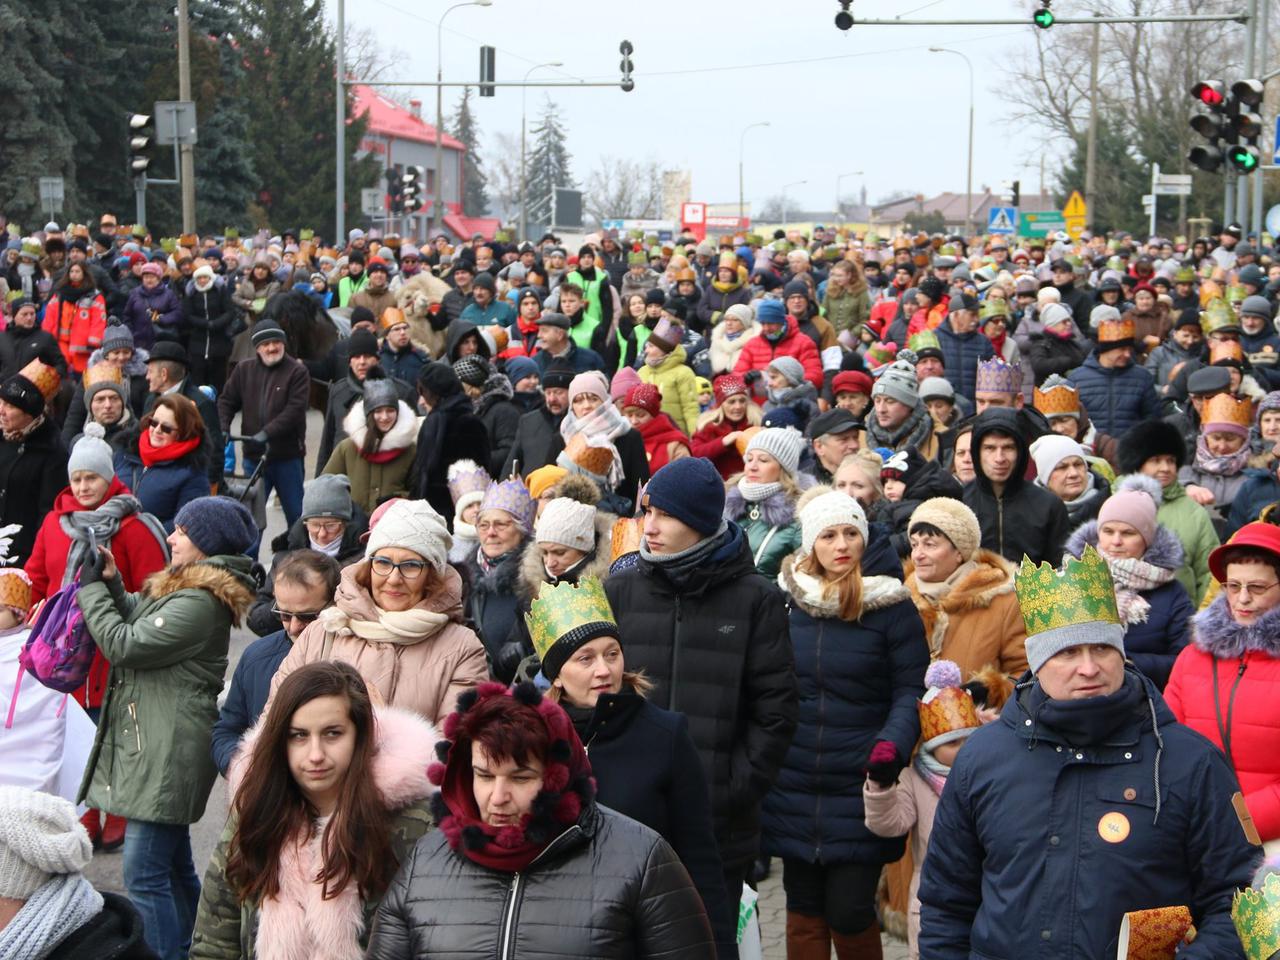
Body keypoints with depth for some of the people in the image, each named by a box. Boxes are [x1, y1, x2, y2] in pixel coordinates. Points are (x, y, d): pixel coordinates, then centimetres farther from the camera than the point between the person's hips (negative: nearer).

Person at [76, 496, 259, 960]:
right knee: (174, 865, 19)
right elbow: (136, 619, 19)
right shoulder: (181, 587, 13)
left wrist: (92, 589, -6)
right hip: (153, 744, 11)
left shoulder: (200, 602, -18)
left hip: (167, 754, -11)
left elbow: (124, 644, -18)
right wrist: (111, 583, 3)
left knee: (144, 874, -9)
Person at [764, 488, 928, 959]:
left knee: (849, 911, -3)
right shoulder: (783, 600, 6)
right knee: (803, 910, 9)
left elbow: (911, 689, -4)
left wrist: (893, 743, -21)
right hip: (794, 789, 3)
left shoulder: (892, 606, -3)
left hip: (861, 789, -3)